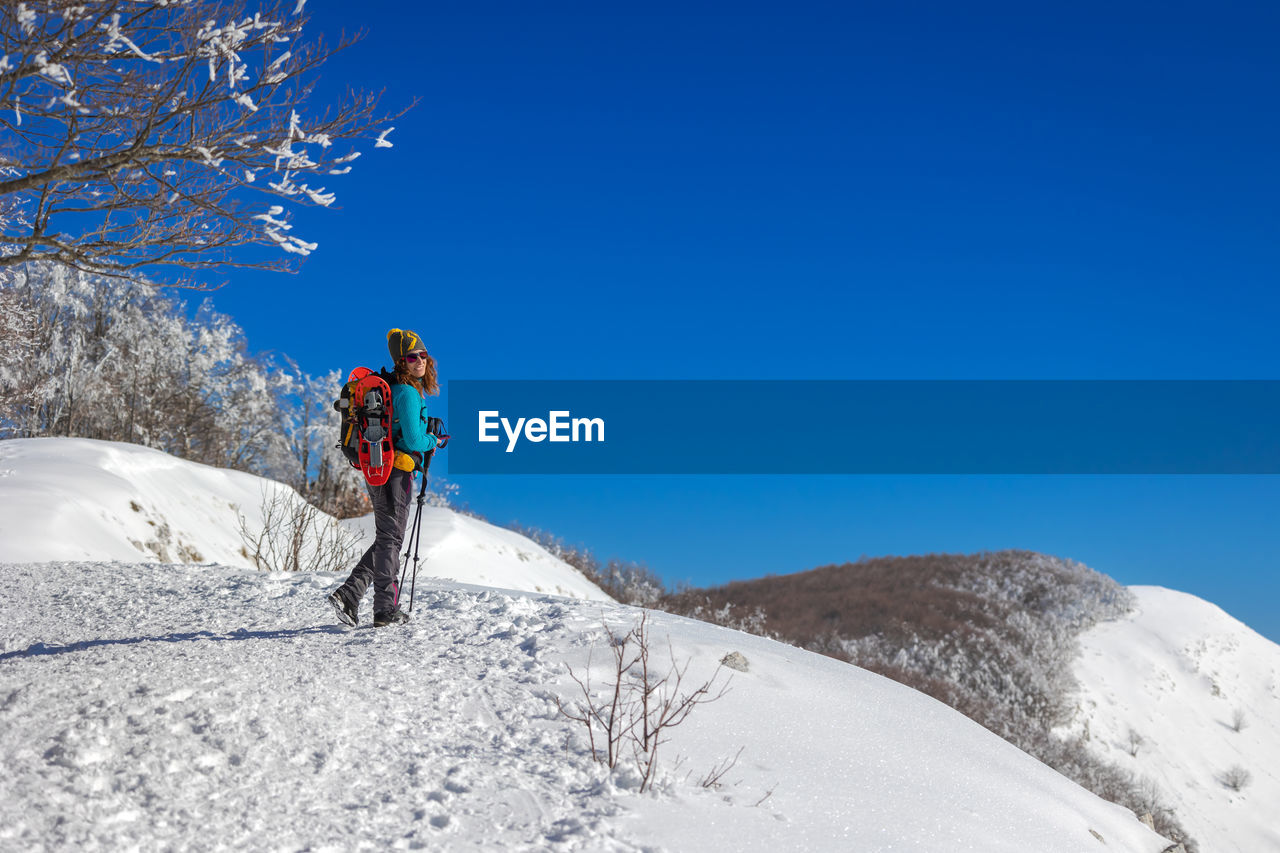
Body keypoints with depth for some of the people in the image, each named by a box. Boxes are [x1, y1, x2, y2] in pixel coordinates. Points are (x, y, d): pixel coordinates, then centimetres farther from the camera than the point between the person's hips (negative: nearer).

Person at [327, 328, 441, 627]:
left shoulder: (394, 387, 14)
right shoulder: (408, 393, -16)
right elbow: (413, 440, -20)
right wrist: (432, 442, 0)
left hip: (377, 469, 9)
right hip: (395, 472, -9)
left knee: (386, 539, 16)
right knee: (390, 540, 0)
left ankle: (348, 595, 10)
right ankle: (386, 609, 10)